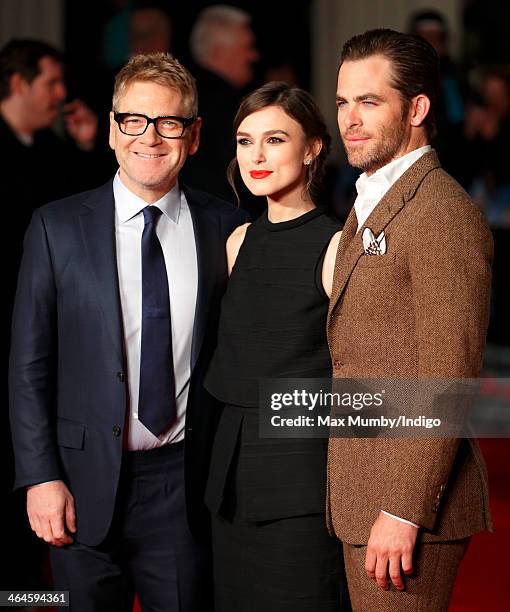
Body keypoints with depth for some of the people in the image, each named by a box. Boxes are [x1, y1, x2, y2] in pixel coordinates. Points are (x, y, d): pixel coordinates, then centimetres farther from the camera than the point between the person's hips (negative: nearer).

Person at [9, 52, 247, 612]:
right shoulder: (58, 227, -1)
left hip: (185, 486, 1)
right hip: (86, 487, -1)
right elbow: (29, 364, -1)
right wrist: (40, 478, -8)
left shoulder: (225, 228, 2)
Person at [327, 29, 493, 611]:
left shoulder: (444, 214, -15)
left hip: (409, 498, -9)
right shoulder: (369, 206, 16)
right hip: (362, 496, 9)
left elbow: (447, 381, -20)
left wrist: (403, 512, -21)